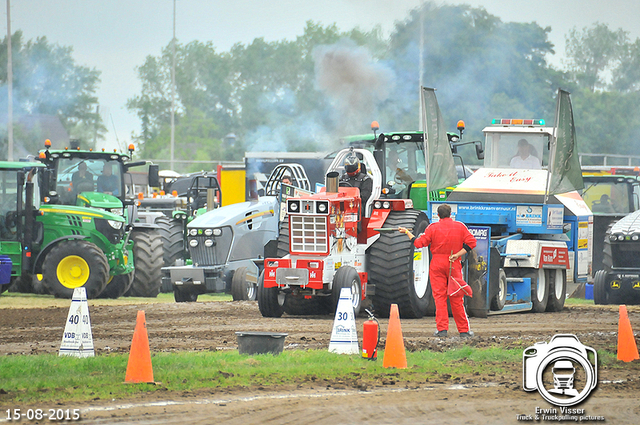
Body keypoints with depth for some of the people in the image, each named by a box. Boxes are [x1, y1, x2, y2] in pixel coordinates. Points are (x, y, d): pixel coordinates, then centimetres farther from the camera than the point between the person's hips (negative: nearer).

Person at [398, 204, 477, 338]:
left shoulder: (433, 227, -2)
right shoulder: (460, 226, 3)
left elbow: (419, 243, -3)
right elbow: (471, 242, -2)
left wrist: (407, 232, 10)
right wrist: (457, 254, -5)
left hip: (437, 264, -1)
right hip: (454, 266, 1)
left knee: (439, 297, 0)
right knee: (456, 298, 6)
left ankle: (442, 328, -8)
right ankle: (463, 330, 7)